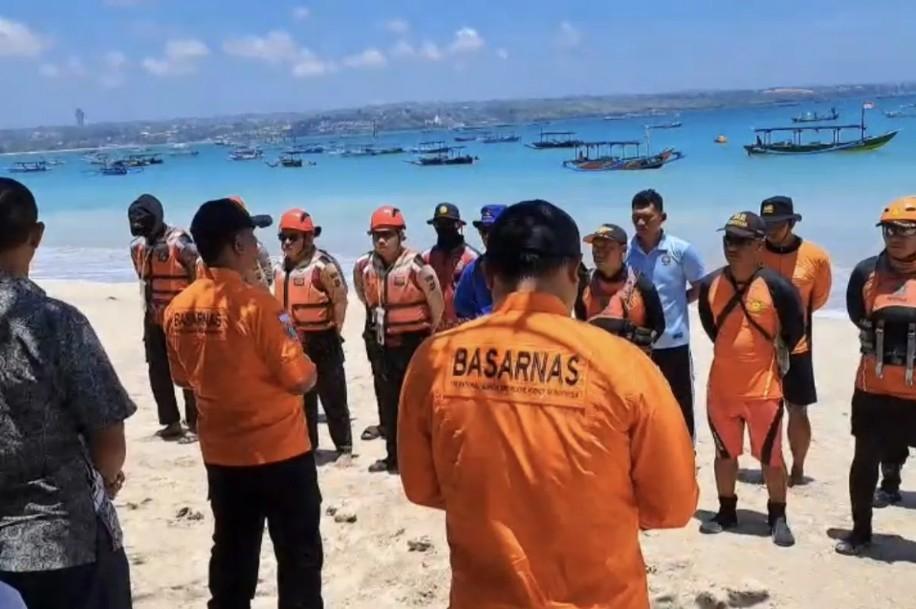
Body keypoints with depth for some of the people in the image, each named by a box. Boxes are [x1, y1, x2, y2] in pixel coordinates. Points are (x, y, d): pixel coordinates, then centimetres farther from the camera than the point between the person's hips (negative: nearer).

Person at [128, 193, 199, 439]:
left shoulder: (179, 243, -17)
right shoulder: (137, 246, 4)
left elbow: (198, 278, -13)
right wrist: (149, 309, 17)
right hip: (153, 319, 7)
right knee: (158, 372, 9)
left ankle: (194, 420, 12)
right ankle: (171, 421, 18)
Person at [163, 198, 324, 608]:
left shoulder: (178, 309, -2)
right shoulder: (256, 304, -21)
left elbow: (184, 378, 11)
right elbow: (301, 379, -18)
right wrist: (308, 369, 2)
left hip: (221, 453, 6)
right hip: (280, 451, -6)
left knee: (232, 552, 16)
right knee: (299, 554, 9)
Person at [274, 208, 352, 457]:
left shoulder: (323, 265, -16)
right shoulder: (282, 268, 7)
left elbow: (340, 299, -14)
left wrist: (334, 332, -8)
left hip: (321, 341, -7)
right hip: (292, 342, 7)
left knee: (333, 398, 2)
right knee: (301, 397, 17)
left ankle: (344, 448, 13)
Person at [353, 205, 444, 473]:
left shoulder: (416, 266, -17)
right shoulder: (369, 269, 2)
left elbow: (437, 304, -11)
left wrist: (428, 336, 0)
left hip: (415, 342, -6)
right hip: (387, 344, 7)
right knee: (389, 402, 14)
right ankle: (394, 455, 26)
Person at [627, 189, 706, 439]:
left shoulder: (681, 250, -7)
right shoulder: (625, 252, -2)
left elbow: (701, 287, 4)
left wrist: (677, 303, -5)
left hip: (674, 342, -2)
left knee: (681, 407, 9)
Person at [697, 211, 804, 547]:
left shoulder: (776, 286, -15)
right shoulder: (710, 284, -4)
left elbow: (795, 328, 0)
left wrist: (777, 354, 7)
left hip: (763, 387, -4)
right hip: (720, 387, 4)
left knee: (770, 456, 7)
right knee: (725, 453, 17)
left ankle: (778, 518, 24)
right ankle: (726, 511, 33)